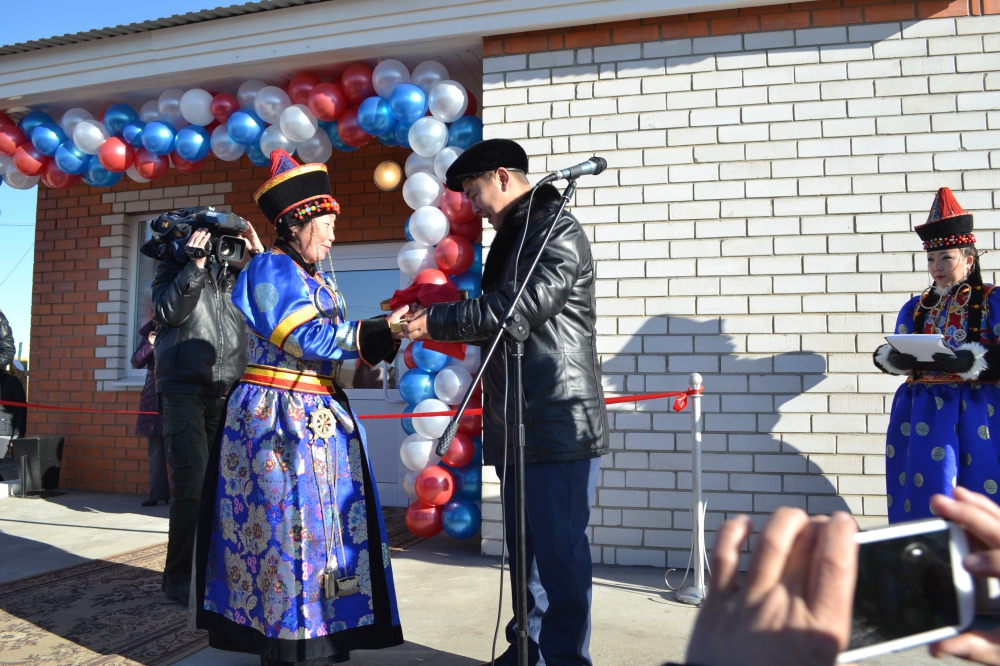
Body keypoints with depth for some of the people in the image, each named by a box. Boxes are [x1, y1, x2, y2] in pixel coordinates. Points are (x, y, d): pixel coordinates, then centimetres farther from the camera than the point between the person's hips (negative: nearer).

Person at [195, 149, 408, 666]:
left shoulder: (316, 281, 18)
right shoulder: (271, 269, -8)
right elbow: (308, 340, -18)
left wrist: (383, 337, 1)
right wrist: (378, 330, -17)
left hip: (318, 418, 9)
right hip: (279, 418, -9)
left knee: (325, 522, 11)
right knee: (290, 525, -3)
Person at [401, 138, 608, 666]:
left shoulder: (559, 232, -9)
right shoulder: (512, 237, 20)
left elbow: (518, 308, -20)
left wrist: (437, 321, -14)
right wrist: (434, 320, 12)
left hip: (559, 424, -9)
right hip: (517, 427, 9)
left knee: (560, 552, -2)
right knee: (525, 548, 17)